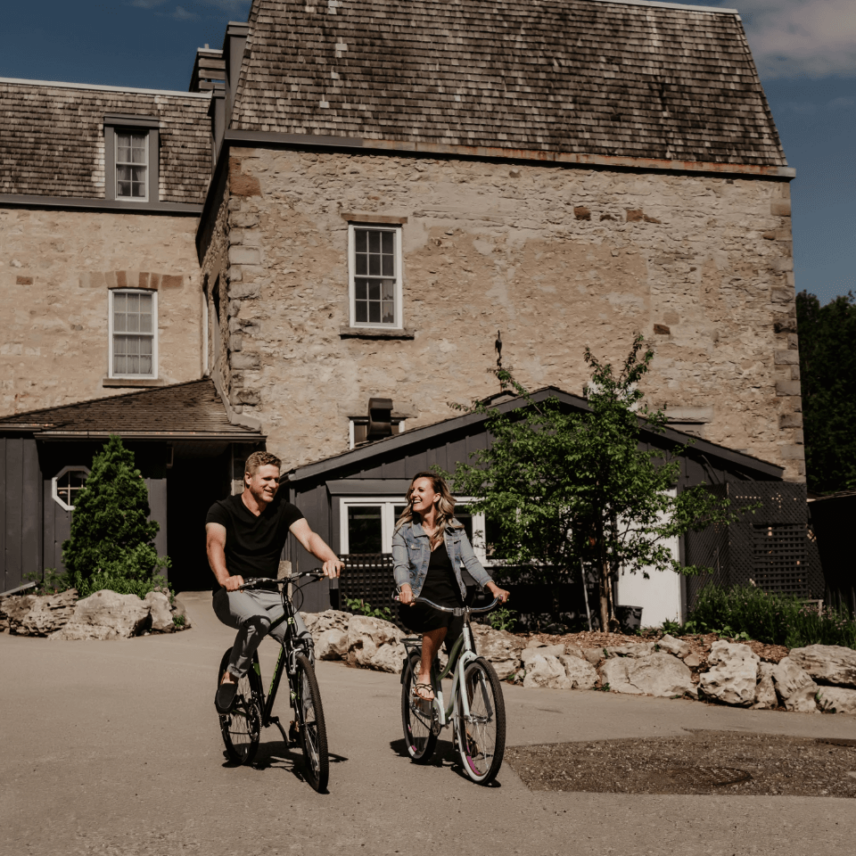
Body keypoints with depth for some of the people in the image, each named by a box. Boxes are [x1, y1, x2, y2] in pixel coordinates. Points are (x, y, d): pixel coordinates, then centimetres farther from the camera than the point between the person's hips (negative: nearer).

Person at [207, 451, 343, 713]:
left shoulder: (284, 510, 5)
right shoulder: (223, 510, -4)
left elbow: (308, 536, -13)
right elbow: (215, 543, -23)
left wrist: (330, 558, -36)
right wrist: (224, 578, -45)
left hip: (269, 594, 4)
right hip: (232, 594, -3)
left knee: (304, 640, -21)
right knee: (258, 619, -37)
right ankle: (231, 677, -13)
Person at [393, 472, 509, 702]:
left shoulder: (454, 529, 9)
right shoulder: (404, 531, 4)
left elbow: (470, 560, 0)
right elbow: (400, 565, -10)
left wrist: (493, 587, -17)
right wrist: (405, 588, -33)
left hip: (451, 602, 2)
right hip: (418, 605, -2)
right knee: (440, 616, -37)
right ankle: (423, 677, -21)